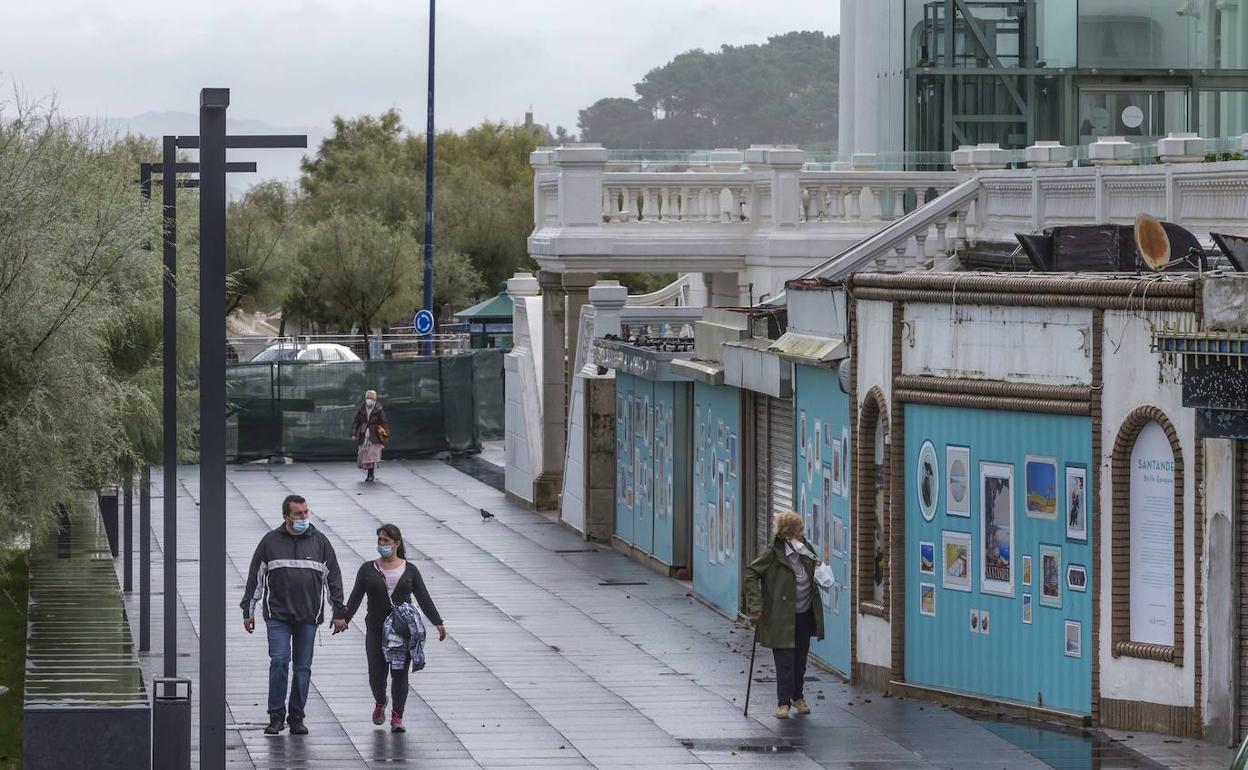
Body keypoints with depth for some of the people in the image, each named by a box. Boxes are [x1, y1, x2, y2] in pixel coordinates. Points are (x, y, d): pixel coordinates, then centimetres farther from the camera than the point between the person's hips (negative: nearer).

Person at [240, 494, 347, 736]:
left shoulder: (319, 541, 8)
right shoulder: (270, 541, 4)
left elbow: (333, 577, 11)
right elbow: (255, 577, 9)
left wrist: (339, 612, 8)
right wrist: (248, 611, 7)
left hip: (309, 616, 2)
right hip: (277, 615, -2)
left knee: (303, 668, 3)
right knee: (279, 662, -11)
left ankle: (297, 718, 11)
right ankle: (276, 716, -3)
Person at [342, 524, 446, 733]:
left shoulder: (409, 570, 5)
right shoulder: (368, 569, 5)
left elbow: (423, 598, 4)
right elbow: (356, 597, 0)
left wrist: (438, 623, -3)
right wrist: (344, 619, -14)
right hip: (376, 631, 0)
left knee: (400, 674, -4)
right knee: (376, 674, -1)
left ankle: (397, 717, 3)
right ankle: (380, 704, 30)